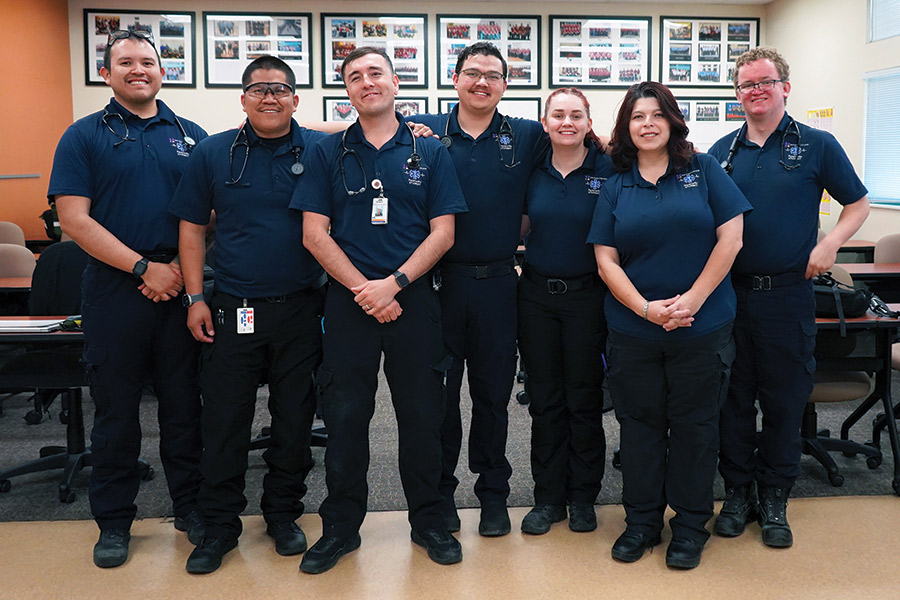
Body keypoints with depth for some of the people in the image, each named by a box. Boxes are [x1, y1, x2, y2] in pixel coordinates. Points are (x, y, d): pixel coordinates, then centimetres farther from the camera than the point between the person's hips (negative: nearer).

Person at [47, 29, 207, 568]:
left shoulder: (191, 136, 10)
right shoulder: (85, 136, 3)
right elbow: (75, 219, -6)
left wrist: (183, 268, -8)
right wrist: (143, 268, -13)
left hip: (181, 286, 2)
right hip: (115, 289, -1)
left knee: (184, 403, 9)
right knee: (116, 407, 7)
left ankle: (191, 505, 24)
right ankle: (114, 520, 21)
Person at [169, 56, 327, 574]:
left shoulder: (319, 151, 1)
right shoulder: (214, 153, 4)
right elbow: (193, 227, 7)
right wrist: (195, 298, 1)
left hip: (302, 310, 0)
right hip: (233, 311, 0)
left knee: (295, 418, 10)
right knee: (225, 420, 5)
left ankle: (283, 513, 28)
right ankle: (220, 525, 20)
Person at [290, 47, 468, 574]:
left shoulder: (429, 152, 5)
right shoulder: (329, 153, 6)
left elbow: (442, 233, 0)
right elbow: (315, 234, 0)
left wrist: (393, 283, -13)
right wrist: (365, 291, -10)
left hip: (414, 299, 0)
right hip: (348, 301, 0)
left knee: (422, 413, 6)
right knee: (345, 416, 6)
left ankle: (429, 520, 24)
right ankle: (341, 527, 21)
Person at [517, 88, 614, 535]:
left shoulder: (608, 169, -4)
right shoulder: (532, 170, 4)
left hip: (587, 295, -3)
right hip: (537, 294, 3)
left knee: (584, 398, 6)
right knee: (544, 399, 8)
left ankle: (583, 498, 22)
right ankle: (548, 497, 20)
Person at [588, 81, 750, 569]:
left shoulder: (703, 170, 1)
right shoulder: (616, 187, 6)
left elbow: (730, 237, -5)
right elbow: (606, 260, 1)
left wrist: (690, 301, -12)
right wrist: (647, 308, -13)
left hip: (702, 328, -1)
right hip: (633, 330, 2)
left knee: (694, 425, 8)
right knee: (640, 424, 11)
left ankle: (690, 525, 24)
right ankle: (641, 521, 26)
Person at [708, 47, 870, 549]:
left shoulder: (817, 146, 1)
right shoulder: (722, 151, 8)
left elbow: (858, 204, 6)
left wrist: (830, 243, -11)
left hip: (787, 295, -2)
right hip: (729, 295, 2)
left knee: (785, 401, 6)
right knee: (733, 398, 8)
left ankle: (775, 500, 21)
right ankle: (738, 493, 22)